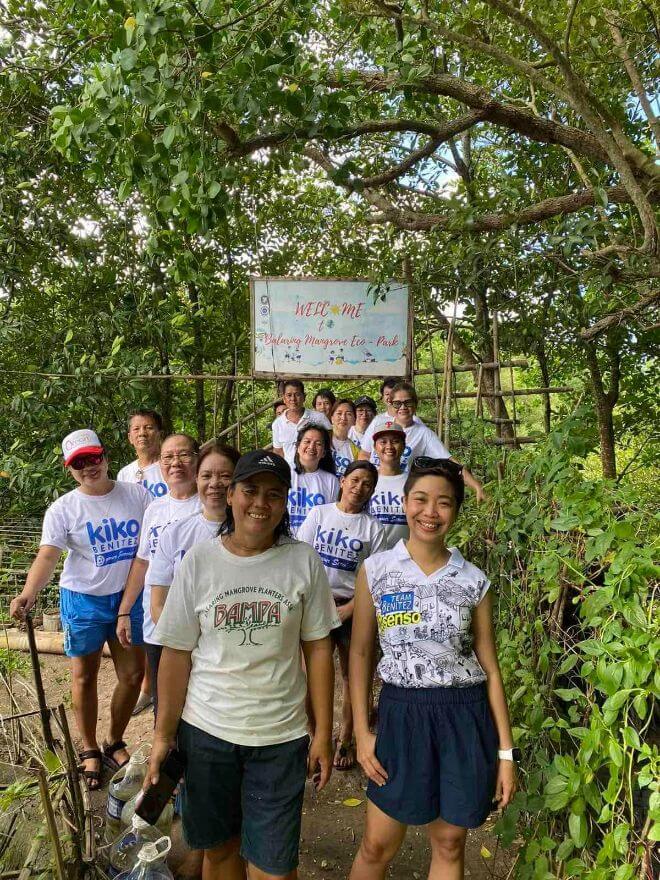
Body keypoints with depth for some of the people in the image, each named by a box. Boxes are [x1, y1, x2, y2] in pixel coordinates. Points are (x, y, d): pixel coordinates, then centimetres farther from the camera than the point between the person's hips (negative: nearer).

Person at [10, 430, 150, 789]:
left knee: (133, 673, 10)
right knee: (84, 676, 10)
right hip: (83, 600, -2)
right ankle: (89, 750, 32)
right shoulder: (63, 509, -9)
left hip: (129, 596, 2)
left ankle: (115, 742, 34)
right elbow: (47, 556, -20)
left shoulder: (137, 494, -4)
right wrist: (28, 594, -37)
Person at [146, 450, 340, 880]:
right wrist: (164, 735, 0)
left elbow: (318, 649, -3)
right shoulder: (199, 561, -6)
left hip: (281, 735, -1)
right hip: (206, 730, 1)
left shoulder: (304, 561, -7)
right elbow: (177, 653, -2)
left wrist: (324, 733, -2)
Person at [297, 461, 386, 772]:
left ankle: (345, 740, 24)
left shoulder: (373, 528, 1)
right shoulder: (318, 514, 3)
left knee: (352, 675, 8)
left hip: (353, 607, 0)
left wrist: (346, 610, -10)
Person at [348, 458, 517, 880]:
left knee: (450, 843, 15)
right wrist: (362, 733, -2)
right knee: (379, 845, 9)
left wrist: (506, 752, 3)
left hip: (466, 718, 1)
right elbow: (360, 652, 1)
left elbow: (490, 667, 3)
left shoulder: (474, 581, -1)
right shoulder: (375, 570, -4)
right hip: (401, 714, -1)